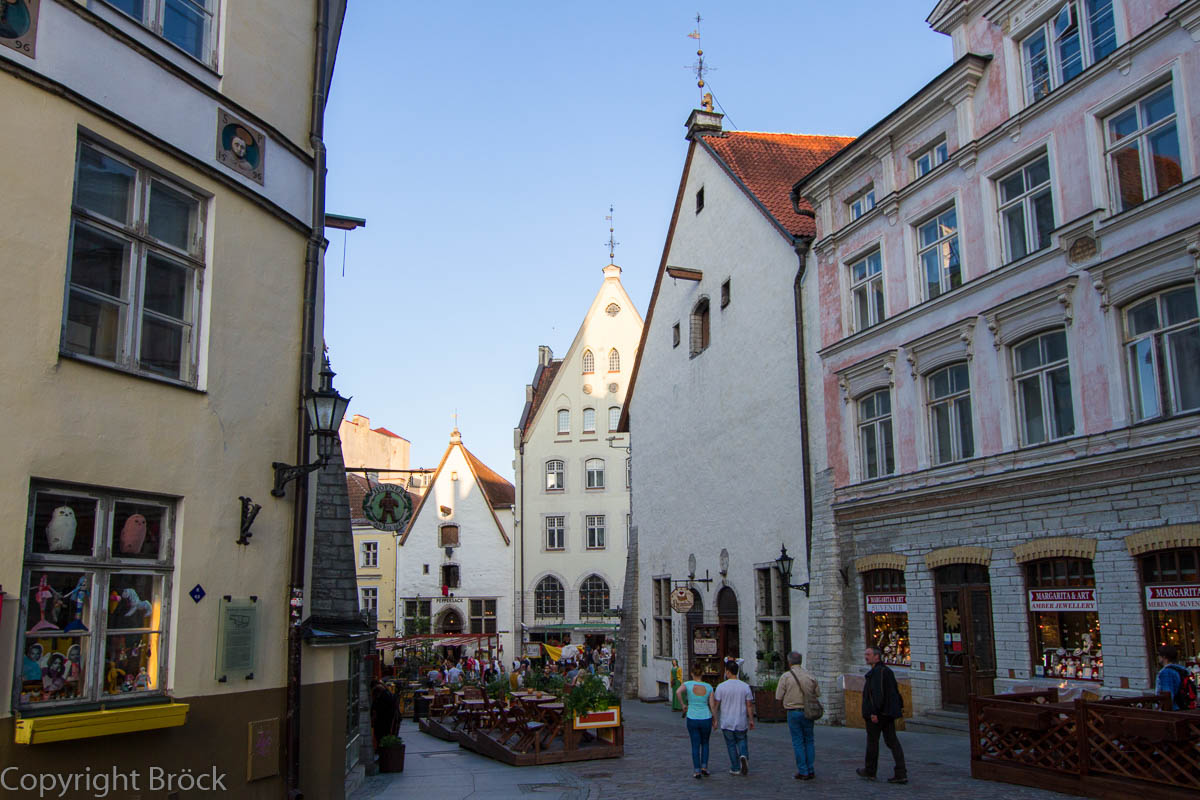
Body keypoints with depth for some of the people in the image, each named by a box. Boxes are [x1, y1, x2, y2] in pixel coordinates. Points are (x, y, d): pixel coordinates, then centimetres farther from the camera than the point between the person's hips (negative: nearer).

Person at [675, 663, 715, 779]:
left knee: (695, 745, 10)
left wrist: (683, 705, -12)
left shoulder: (688, 684, -7)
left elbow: (678, 692, -27)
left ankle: (697, 770, 6)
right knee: (705, 743, 20)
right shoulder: (708, 687, -2)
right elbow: (712, 705, -1)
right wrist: (714, 719, 12)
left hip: (692, 719, -1)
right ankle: (704, 767, 12)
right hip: (706, 718, 1)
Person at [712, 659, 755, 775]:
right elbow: (749, 705, -2)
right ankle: (744, 755, -8)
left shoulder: (721, 686, -9)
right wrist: (751, 720, 8)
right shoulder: (745, 686, -4)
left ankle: (735, 769, 12)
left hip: (726, 722, -1)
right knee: (741, 740, 20)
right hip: (741, 722, 1)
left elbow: (715, 705, -6)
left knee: (731, 744, 10)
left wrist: (714, 719, 4)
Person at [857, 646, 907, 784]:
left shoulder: (877, 671, -17)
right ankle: (901, 774, 0)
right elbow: (895, 690, 23)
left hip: (875, 713, -9)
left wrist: (874, 712, -27)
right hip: (888, 713, 9)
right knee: (892, 741, 5)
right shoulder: (887, 670, 14)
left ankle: (870, 771, 18)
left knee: (872, 741, 5)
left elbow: (878, 692, -25)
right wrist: (900, 705, 32)